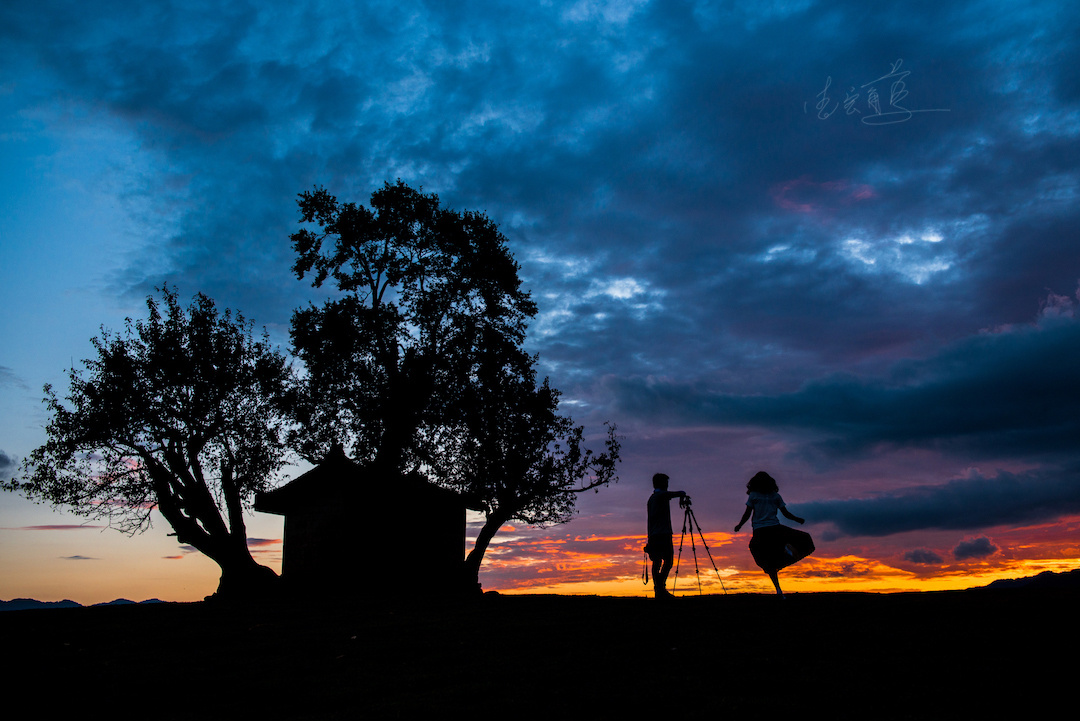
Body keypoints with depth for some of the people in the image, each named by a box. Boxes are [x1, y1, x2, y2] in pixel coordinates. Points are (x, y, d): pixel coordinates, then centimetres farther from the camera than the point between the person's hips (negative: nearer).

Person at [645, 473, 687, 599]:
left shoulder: (651, 498, 19)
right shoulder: (662, 495, -5)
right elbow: (680, 493, -6)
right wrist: (683, 495, 18)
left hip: (653, 535, 8)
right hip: (663, 534, -8)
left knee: (656, 562, 5)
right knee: (668, 560, -7)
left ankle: (658, 590, 3)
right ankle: (661, 587, -19)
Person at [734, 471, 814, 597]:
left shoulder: (753, 495, 7)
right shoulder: (775, 495, 11)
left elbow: (747, 514, 4)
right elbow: (786, 513, 11)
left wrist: (739, 526, 18)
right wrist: (798, 520, 26)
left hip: (759, 532, 0)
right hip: (775, 529, 0)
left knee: (769, 563, 9)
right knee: (802, 539, 13)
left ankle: (778, 589, -7)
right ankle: (788, 546, -23)